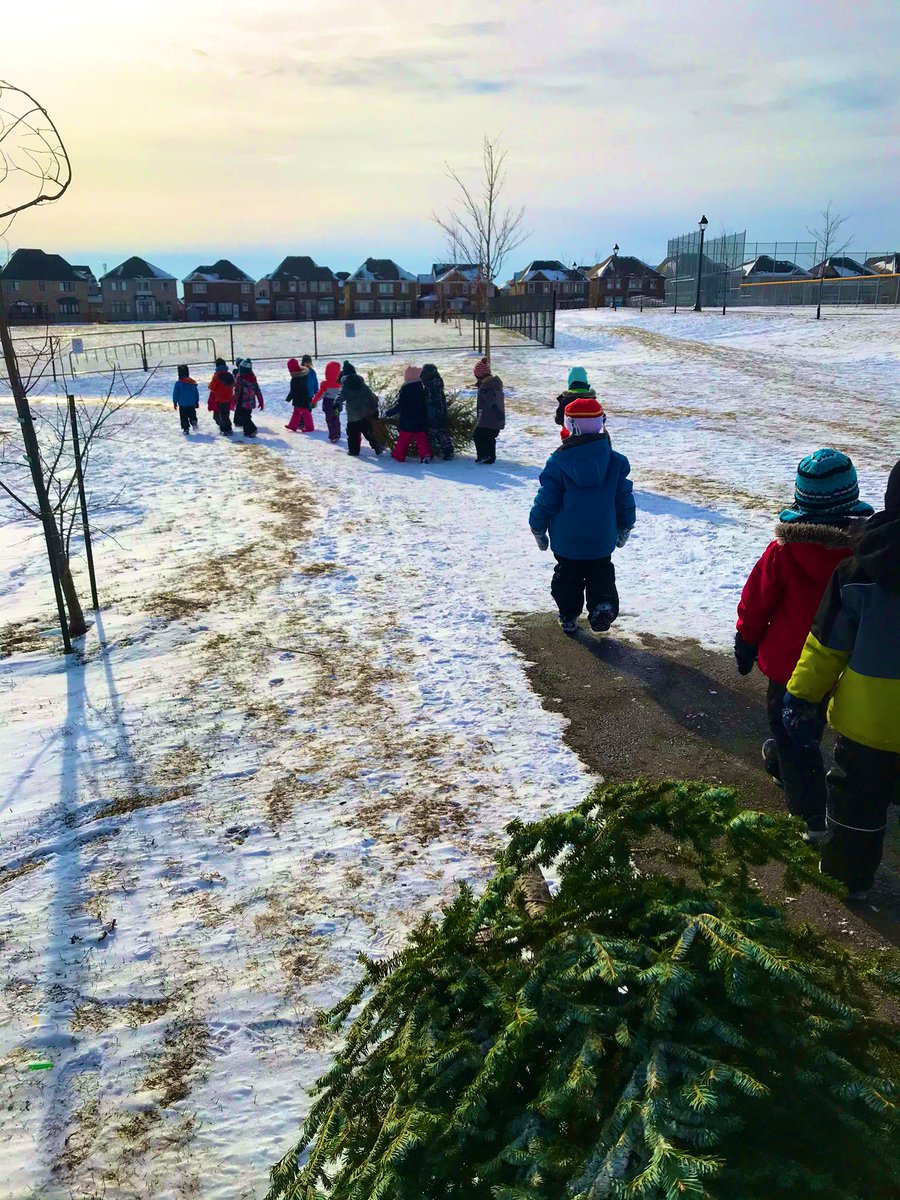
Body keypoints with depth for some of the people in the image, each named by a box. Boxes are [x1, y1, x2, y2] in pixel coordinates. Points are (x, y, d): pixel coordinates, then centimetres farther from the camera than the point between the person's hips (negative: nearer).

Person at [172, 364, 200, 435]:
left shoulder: (178, 383, -11)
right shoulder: (193, 382, 2)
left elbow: (175, 394, -7)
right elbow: (196, 393, 9)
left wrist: (175, 402, 3)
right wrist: (197, 402, 19)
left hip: (182, 404, -3)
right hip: (192, 403, 3)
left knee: (184, 417, 5)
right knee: (192, 414, 17)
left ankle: (186, 429, 1)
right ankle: (194, 421, -10)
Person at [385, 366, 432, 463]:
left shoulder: (405, 389, -15)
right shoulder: (422, 388, 2)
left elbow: (399, 405, -16)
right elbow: (425, 404, 11)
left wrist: (389, 413, -7)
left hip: (406, 422, -4)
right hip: (420, 422, 4)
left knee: (403, 439, 7)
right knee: (421, 438, 6)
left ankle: (398, 456, 15)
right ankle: (426, 455, -7)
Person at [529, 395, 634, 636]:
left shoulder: (558, 462, -15)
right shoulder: (615, 461, -7)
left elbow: (546, 500, -10)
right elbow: (624, 497, 1)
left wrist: (538, 529, 5)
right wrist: (625, 528, 16)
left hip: (566, 541, -1)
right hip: (602, 540, 2)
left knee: (567, 576, 17)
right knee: (601, 574, 19)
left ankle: (569, 617, 23)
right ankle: (603, 604, -3)